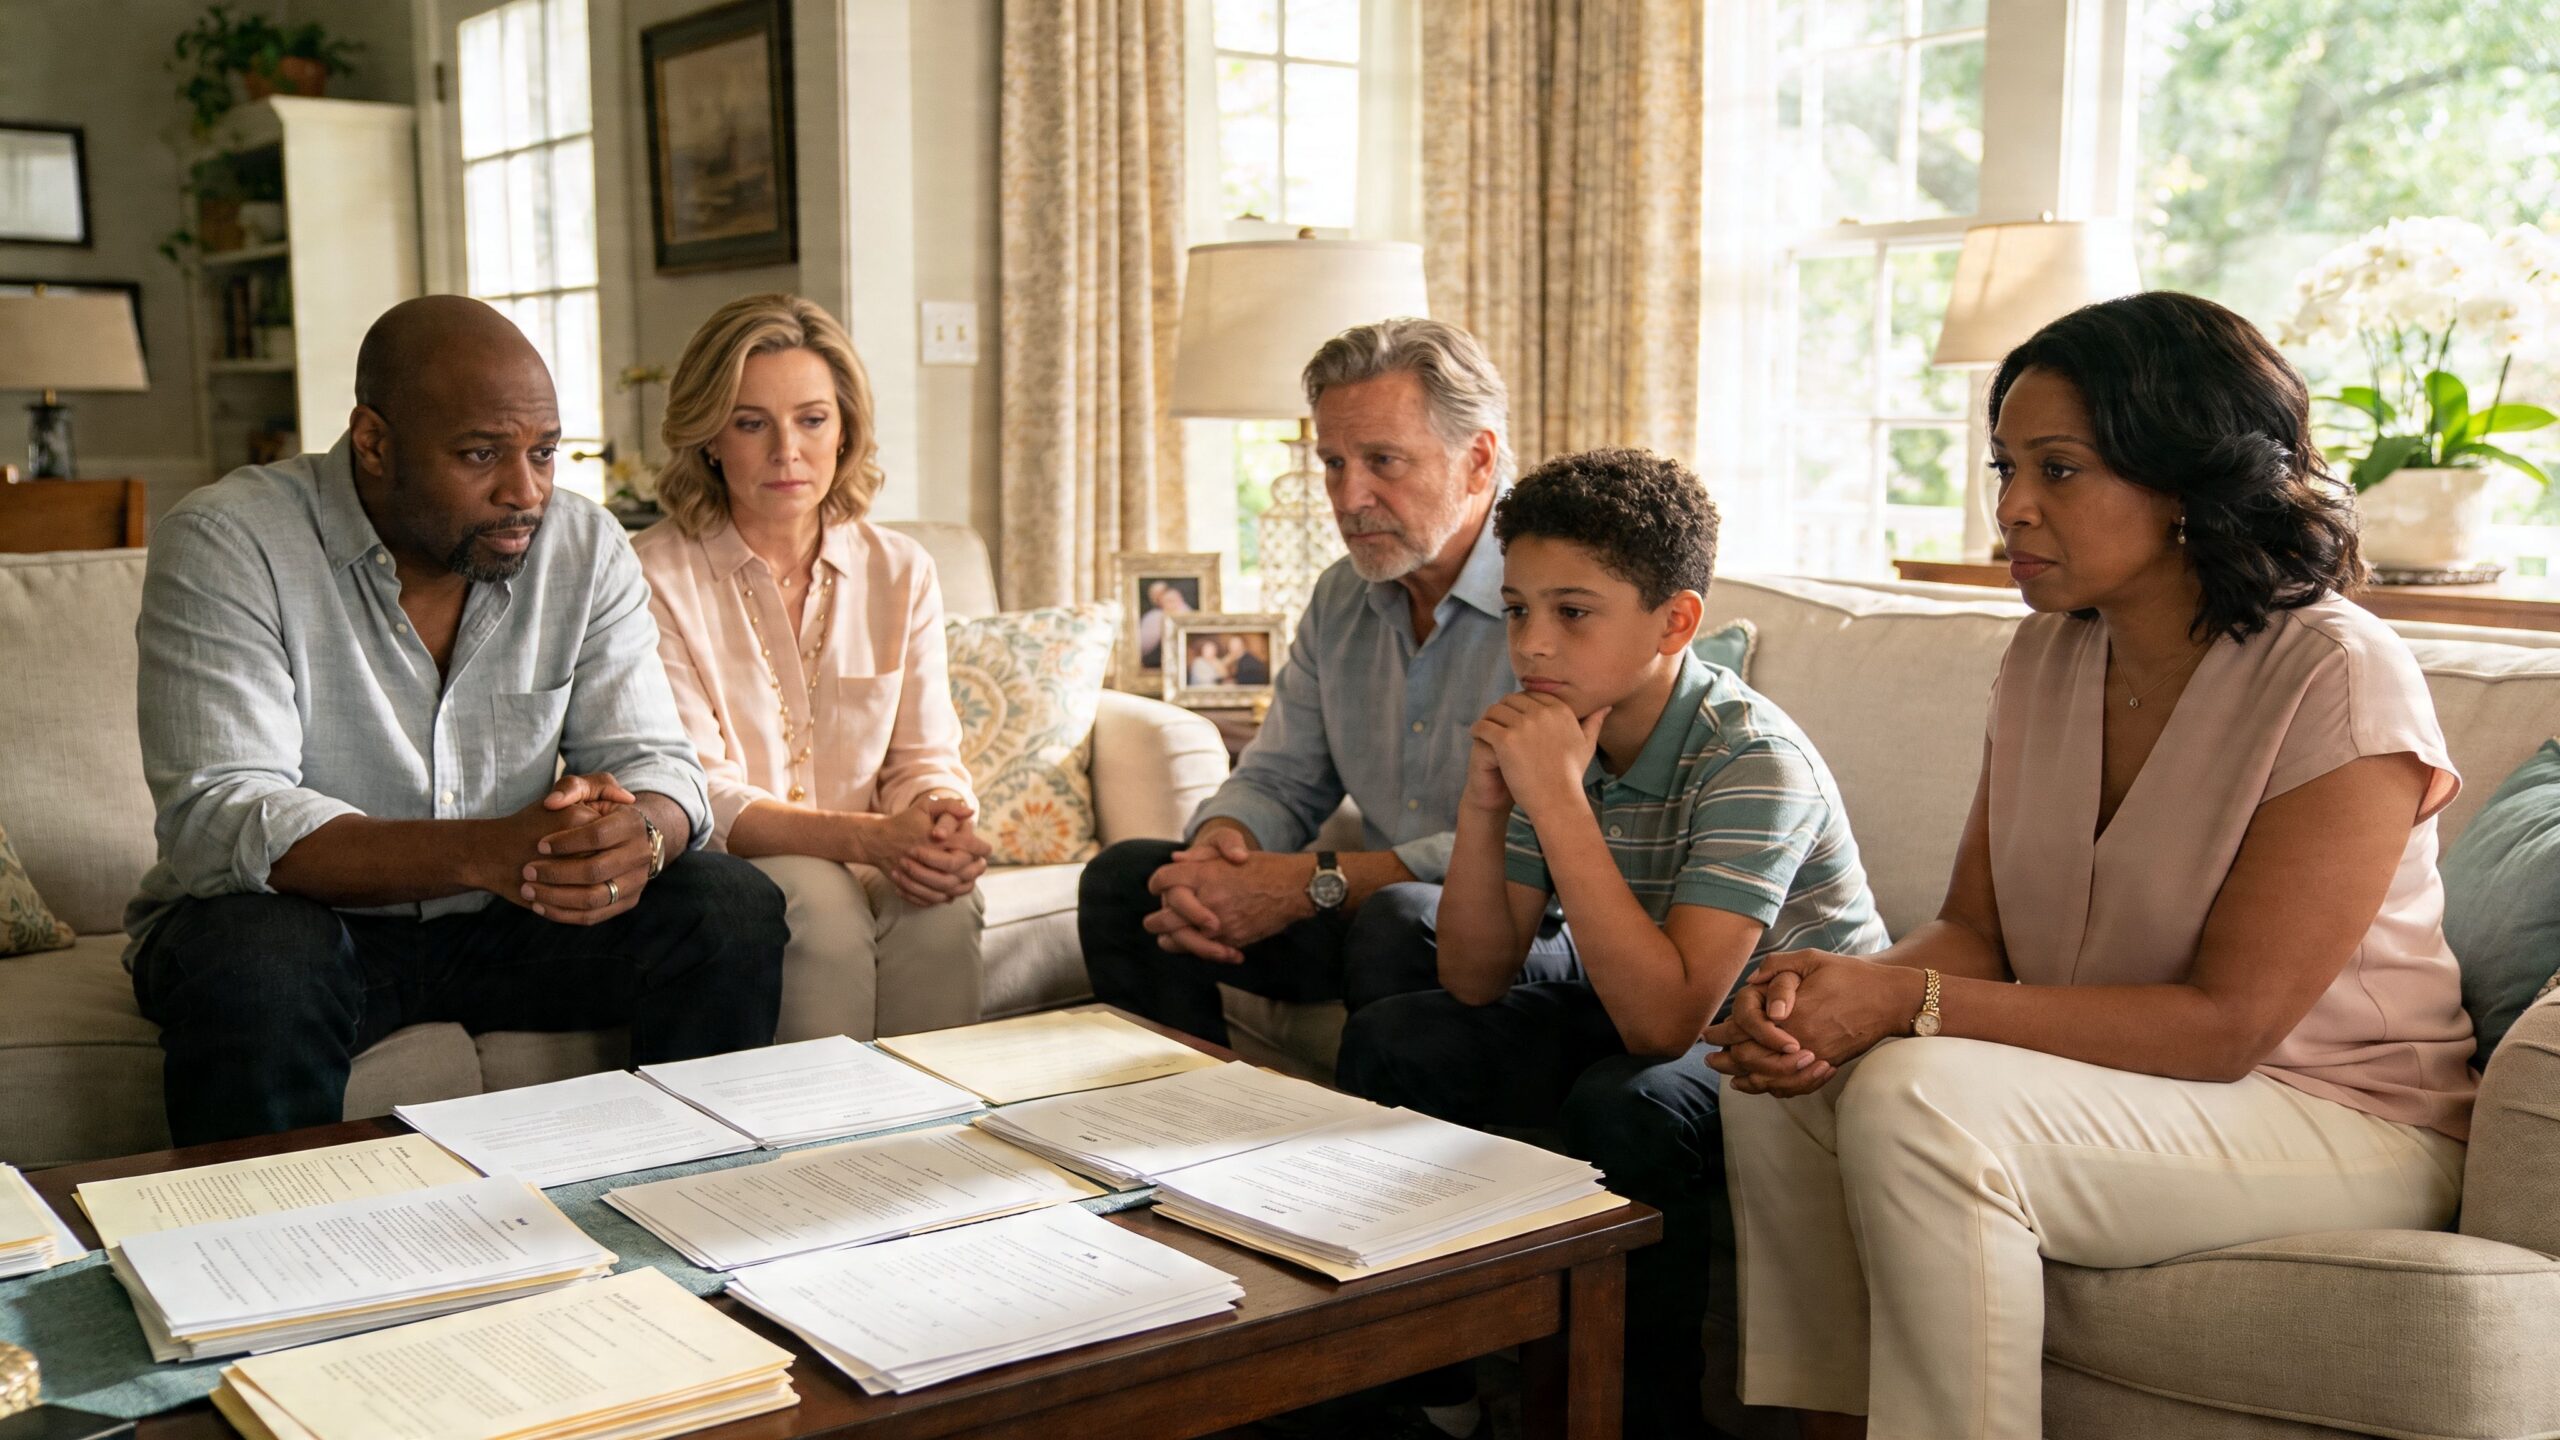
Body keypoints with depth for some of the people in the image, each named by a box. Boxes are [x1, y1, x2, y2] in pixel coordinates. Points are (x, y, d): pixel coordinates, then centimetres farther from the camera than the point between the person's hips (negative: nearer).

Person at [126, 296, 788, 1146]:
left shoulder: (584, 547, -4)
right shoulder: (225, 546, -17)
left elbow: (655, 765, -6)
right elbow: (217, 819, -26)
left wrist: (638, 837, -33)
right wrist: (481, 853, -41)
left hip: (506, 920, 4)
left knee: (734, 911, -16)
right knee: (250, 964, -36)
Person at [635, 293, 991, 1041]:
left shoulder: (901, 573, 8)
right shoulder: (654, 579, -6)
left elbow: (925, 757, 6)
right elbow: (699, 797, -13)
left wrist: (943, 823, -20)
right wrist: (866, 837, -28)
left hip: (872, 867, 3)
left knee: (945, 901, -29)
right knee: (818, 897, -33)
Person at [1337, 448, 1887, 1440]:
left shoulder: (1753, 760, -26)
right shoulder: (1558, 732, -7)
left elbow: (1665, 1020, -35)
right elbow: (1476, 984, -5)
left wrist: (1557, 798, -37)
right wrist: (1484, 804, -22)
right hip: (1626, 1020, 7)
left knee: (1621, 1105, -34)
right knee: (1392, 1041, -5)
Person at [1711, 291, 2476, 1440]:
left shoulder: (2337, 679, -19)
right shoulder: (2046, 657, 4)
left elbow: (2227, 1022, -21)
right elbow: (1975, 929, 4)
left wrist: (1908, 1003, -27)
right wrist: (1838, 990, -19)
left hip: (2343, 1123, -7)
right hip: (2108, 1089, 7)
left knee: (1918, 1099, -29)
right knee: (1778, 1073, -13)